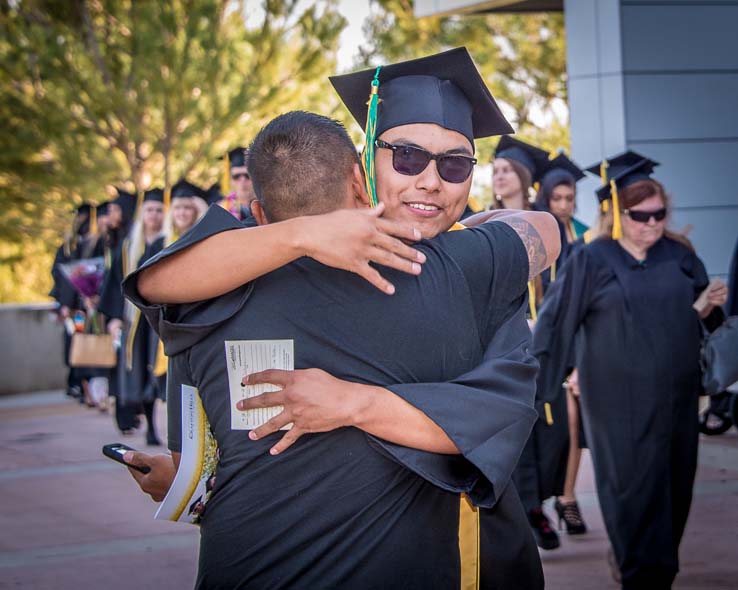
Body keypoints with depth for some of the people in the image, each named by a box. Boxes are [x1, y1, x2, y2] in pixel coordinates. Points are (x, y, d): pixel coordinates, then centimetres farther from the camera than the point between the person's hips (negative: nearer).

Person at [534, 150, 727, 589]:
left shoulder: (680, 256, 8)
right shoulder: (591, 261, -4)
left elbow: (697, 317, 17)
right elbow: (557, 320, -2)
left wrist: (713, 304, -4)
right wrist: (528, 374, -5)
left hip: (675, 394, 4)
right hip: (620, 399, -4)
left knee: (674, 486, 8)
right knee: (634, 487, -3)